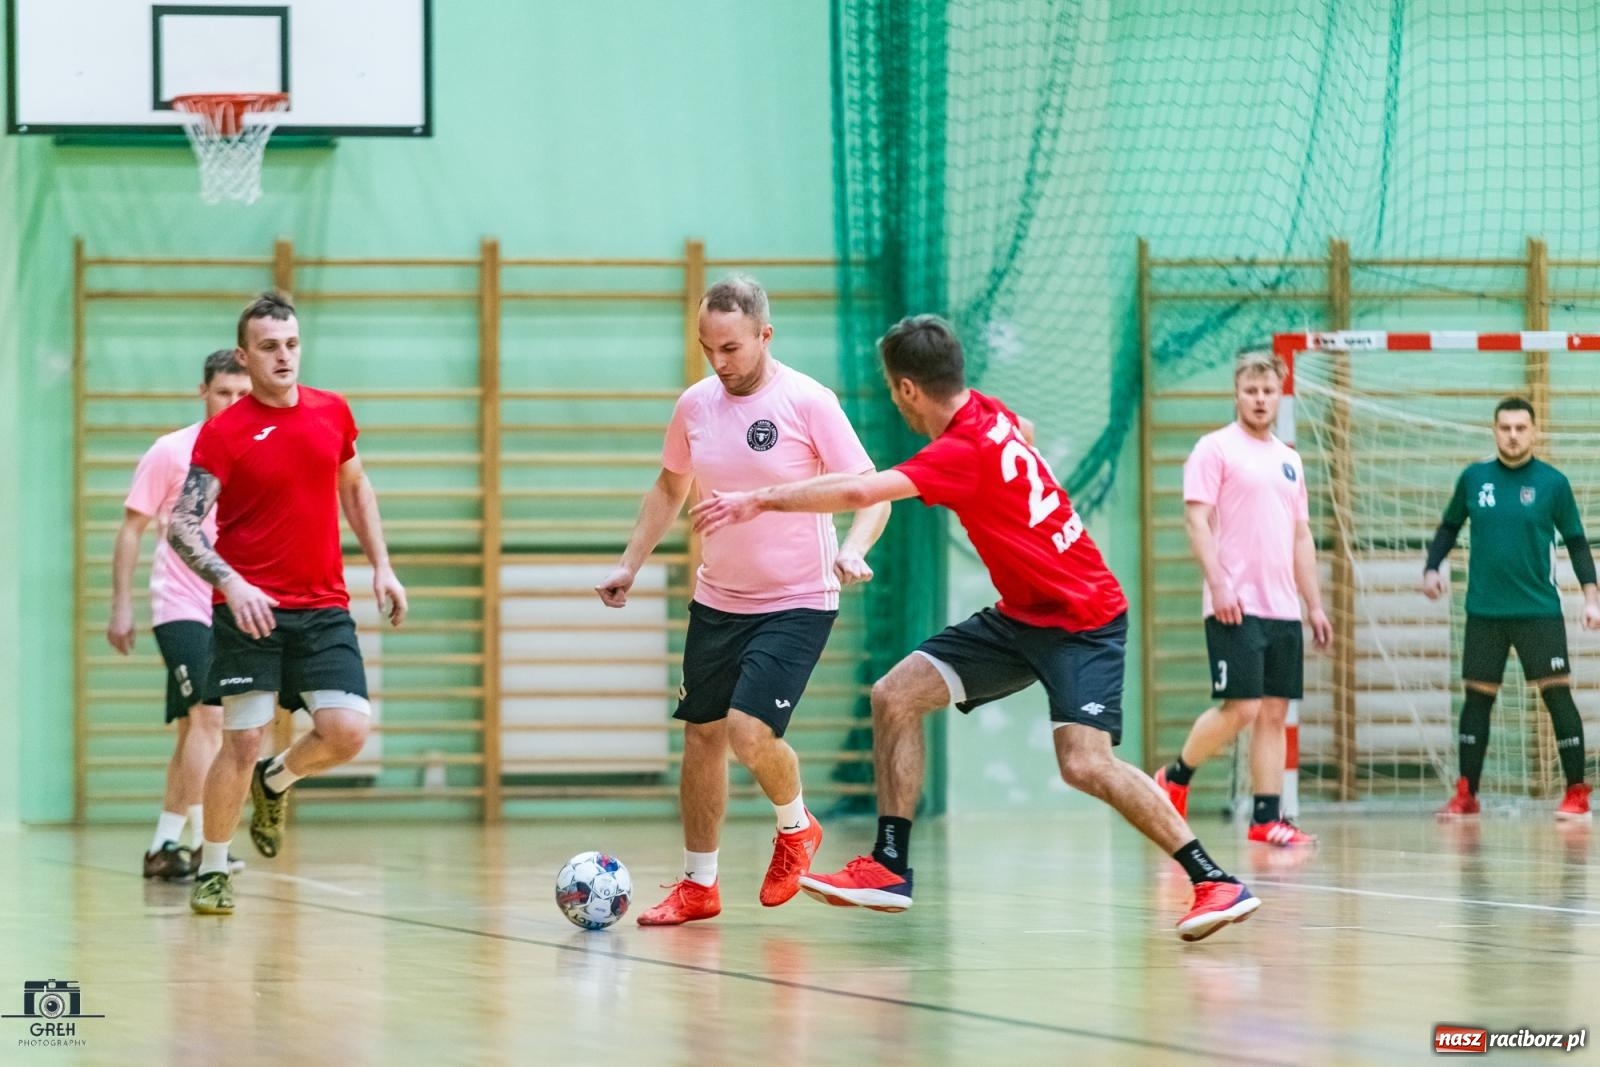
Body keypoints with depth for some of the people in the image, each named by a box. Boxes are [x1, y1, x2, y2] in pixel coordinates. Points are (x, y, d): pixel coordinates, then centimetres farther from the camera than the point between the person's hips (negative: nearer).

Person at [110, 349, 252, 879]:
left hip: (230, 612, 5)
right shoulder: (171, 452, -4)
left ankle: (164, 846, 20)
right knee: (210, 718, -20)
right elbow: (131, 530, -1)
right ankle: (202, 838, -21)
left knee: (193, 729, 11)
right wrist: (121, 607, -6)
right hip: (181, 607, -5)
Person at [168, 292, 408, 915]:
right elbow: (182, 525, -13)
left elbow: (354, 489, 24)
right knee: (243, 740, -6)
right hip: (251, 608, -4)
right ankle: (212, 871, 12)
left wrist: (381, 566, 16)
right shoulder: (224, 432, -7)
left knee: (348, 730, -11)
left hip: (324, 610, 4)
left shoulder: (332, 413, 7)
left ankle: (275, 783, 22)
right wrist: (232, 584, -28)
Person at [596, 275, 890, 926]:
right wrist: (629, 565, 12)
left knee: (750, 732, -19)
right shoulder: (695, 405, 2)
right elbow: (669, 489, 19)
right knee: (701, 735, 7)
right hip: (716, 600, 6)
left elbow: (871, 491, -13)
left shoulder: (807, 402, -14)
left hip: (797, 602, -5)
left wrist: (852, 549, -31)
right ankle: (698, 885, 20)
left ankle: (796, 825, 12)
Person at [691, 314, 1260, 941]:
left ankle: (1216, 882, -11)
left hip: (1083, 619, -10)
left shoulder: (966, 449, -25)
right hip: (1022, 616, 10)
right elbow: (1026, 433, 28)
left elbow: (859, 493, -34)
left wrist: (761, 501, -26)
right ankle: (890, 868, 1)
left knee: (1084, 763, -23)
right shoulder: (989, 413, 1)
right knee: (896, 695, -1)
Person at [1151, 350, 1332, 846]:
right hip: (1236, 607, -7)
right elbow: (1196, 520, -10)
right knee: (1240, 708, -11)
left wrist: (1314, 605, 16)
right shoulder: (1215, 449, -2)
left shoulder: (1289, 460, 18)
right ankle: (1174, 778, 9)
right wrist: (1218, 584, -20)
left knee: (1274, 712, 3)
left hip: (1283, 609, 7)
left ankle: (1267, 818, 4)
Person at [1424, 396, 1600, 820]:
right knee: (1477, 697, 6)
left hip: (1539, 610, -2)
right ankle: (1466, 794, 13)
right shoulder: (1473, 478, 4)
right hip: (1484, 611, 3)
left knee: (1557, 694, -5)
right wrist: (1432, 567, 3)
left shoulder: (1553, 482, -3)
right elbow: (1450, 526, 17)